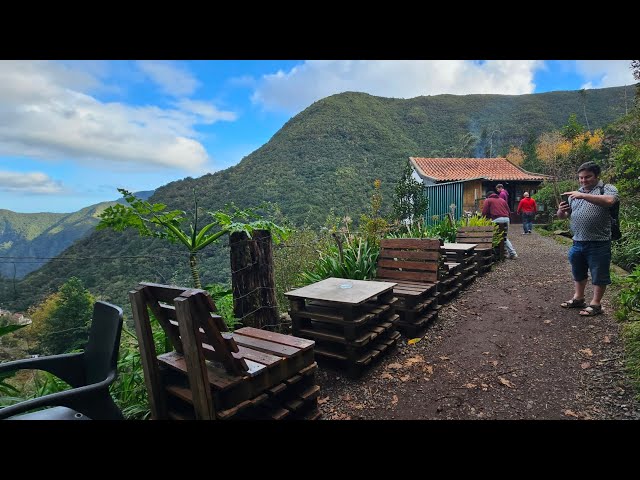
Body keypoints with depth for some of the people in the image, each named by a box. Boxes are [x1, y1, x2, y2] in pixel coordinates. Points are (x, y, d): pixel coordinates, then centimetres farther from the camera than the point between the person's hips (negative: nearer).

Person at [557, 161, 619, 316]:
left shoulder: (608, 189, -3)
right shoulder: (576, 194, 14)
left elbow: (609, 200, -26)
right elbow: (563, 215, 16)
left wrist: (583, 196, -29)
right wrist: (561, 211, -7)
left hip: (599, 243, -6)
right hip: (578, 242, 6)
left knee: (599, 274, 5)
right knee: (578, 272, 18)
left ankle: (596, 304, 15)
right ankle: (578, 298, 32)